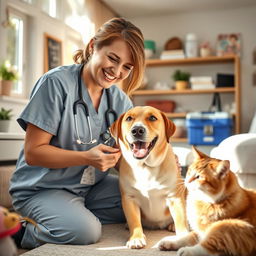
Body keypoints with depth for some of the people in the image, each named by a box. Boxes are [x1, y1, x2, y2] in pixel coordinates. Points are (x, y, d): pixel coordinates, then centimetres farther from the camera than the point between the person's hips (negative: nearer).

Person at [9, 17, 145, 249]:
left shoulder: (119, 99, 1)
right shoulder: (56, 83, -16)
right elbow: (33, 153, -17)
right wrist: (87, 158, -31)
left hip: (92, 186, 6)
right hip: (42, 189, -6)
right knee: (85, 232, -29)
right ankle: (26, 234, -1)